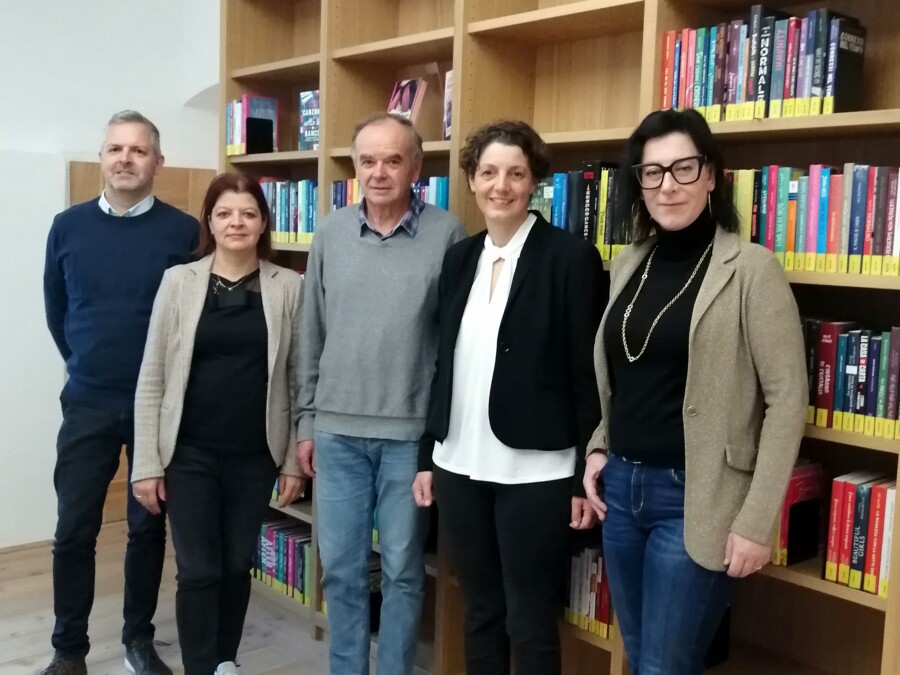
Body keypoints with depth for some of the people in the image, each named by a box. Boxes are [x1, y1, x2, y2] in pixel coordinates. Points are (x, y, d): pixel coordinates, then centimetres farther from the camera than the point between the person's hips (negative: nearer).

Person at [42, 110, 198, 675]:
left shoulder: (183, 231, -7)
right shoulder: (68, 226, 1)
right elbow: (55, 308, 13)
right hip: (87, 405, 2)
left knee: (149, 527, 10)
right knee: (74, 530, 4)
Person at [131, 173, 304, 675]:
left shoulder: (288, 286, -1)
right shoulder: (179, 280, -2)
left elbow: (299, 379, 2)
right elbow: (152, 378, -1)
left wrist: (295, 459, 1)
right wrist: (147, 462, -4)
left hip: (255, 454, 1)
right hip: (190, 453, -1)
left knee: (238, 566, 14)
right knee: (198, 570, 2)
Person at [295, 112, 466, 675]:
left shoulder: (447, 234, -5)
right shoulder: (331, 234, 4)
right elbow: (312, 336, 9)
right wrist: (306, 421, 9)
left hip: (410, 432, -2)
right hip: (337, 430, 3)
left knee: (402, 570, 10)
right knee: (341, 567, 12)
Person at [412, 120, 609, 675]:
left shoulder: (571, 256, -8)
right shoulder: (459, 258, 8)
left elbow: (590, 374, -8)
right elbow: (443, 364, 12)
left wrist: (587, 476, -9)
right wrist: (426, 455, 11)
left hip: (534, 473, -5)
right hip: (460, 466, 5)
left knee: (530, 625, 7)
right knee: (479, 615, 18)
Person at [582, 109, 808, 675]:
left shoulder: (751, 269, -10)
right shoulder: (629, 264, 8)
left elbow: (787, 400, -12)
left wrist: (756, 521, -15)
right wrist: (599, 448, 7)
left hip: (694, 498, -6)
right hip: (622, 488, 6)